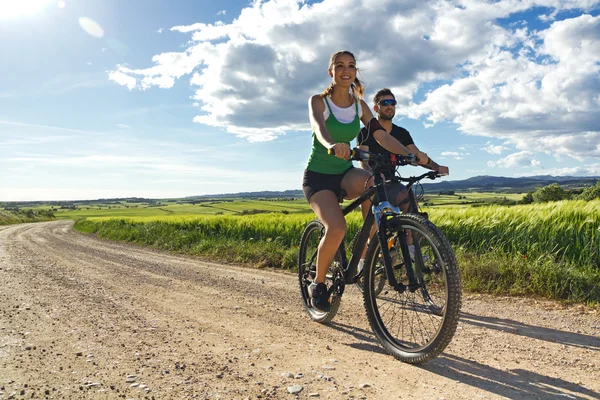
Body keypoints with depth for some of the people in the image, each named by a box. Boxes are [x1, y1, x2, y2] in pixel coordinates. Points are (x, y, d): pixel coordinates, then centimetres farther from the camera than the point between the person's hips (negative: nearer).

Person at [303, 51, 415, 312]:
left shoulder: (359, 105, 6)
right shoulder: (318, 101, -7)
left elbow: (381, 135, -6)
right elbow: (318, 126, -30)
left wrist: (411, 155, -23)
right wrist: (331, 144, -54)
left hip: (345, 173, 4)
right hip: (318, 175, -3)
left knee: (371, 184, -33)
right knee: (336, 228, -28)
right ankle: (318, 284, -1)